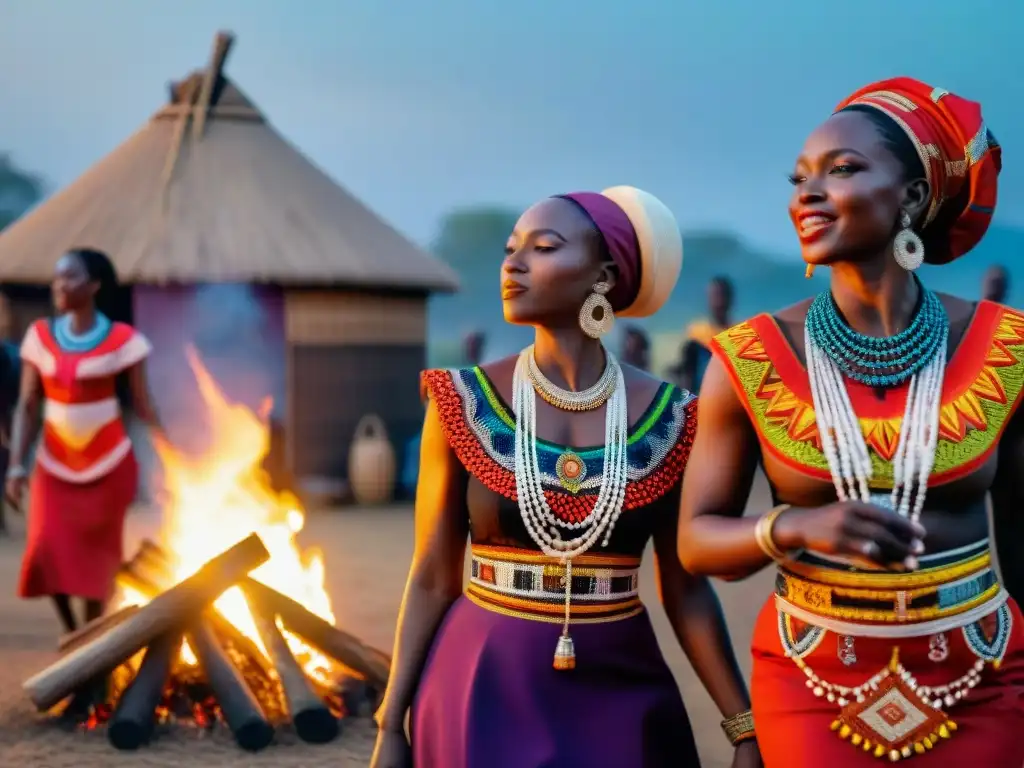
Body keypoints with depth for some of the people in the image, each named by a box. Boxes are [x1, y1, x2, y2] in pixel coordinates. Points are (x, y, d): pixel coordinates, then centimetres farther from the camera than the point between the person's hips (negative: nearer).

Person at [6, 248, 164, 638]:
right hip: (54, 464, 2)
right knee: (48, 551, -5)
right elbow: (27, 406, 1)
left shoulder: (122, 339, -9)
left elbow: (143, 406, -4)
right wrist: (17, 464, -7)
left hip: (108, 463, -2)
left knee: (98, 554, 4)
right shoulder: (40, 335, -1)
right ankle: (70, 632, 17)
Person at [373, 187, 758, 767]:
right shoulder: (464, 404, -5)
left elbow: (686, 589, 2)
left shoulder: (668, 419, -4)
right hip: (483, 696, -1)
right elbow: (432, 579, -1)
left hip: (620, 699, 1)